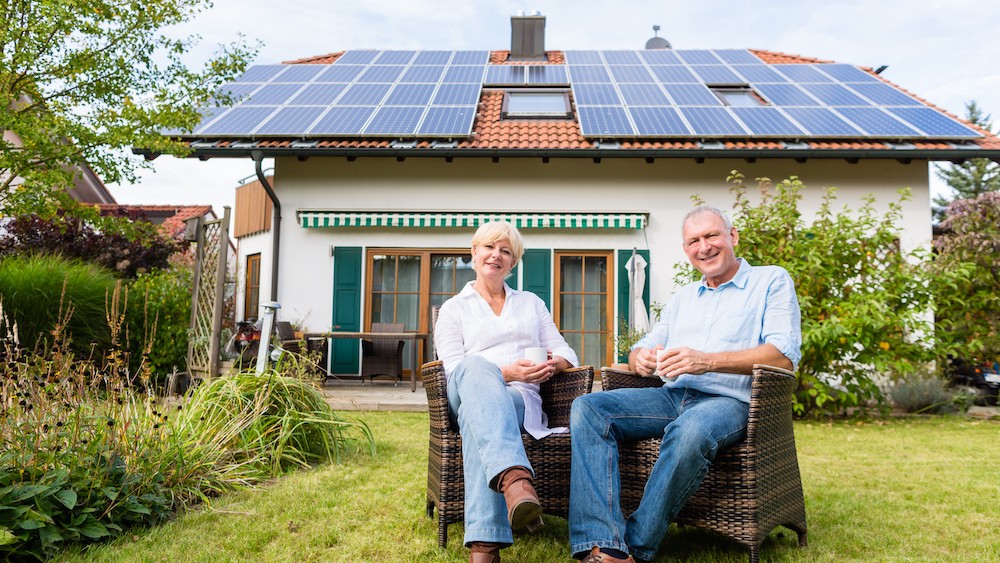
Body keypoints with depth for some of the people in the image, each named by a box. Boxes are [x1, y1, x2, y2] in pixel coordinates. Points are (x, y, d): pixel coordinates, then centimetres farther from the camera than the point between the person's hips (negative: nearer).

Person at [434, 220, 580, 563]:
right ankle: (516, 480, -66)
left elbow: (566, 352, 21)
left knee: (478, 423, -39)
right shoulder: (454, 308, 20)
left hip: (521, 397, 2)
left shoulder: (531, 303, 29)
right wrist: (503, 374, -14)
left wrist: (555, 363, -6)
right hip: (469, 395, -1)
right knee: (476, 366, -42)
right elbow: (455, 370, 4)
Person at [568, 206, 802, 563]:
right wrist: (641, 360, -6)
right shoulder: (683, 298, 25)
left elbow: (784, 356, -8)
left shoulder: (772, 280, 8)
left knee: (691, 431, -40)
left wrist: (708, 361, -21)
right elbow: (642, 349, 21)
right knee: (588, 408, -19)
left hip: (729, 400, -5)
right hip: (671, 397, 6)